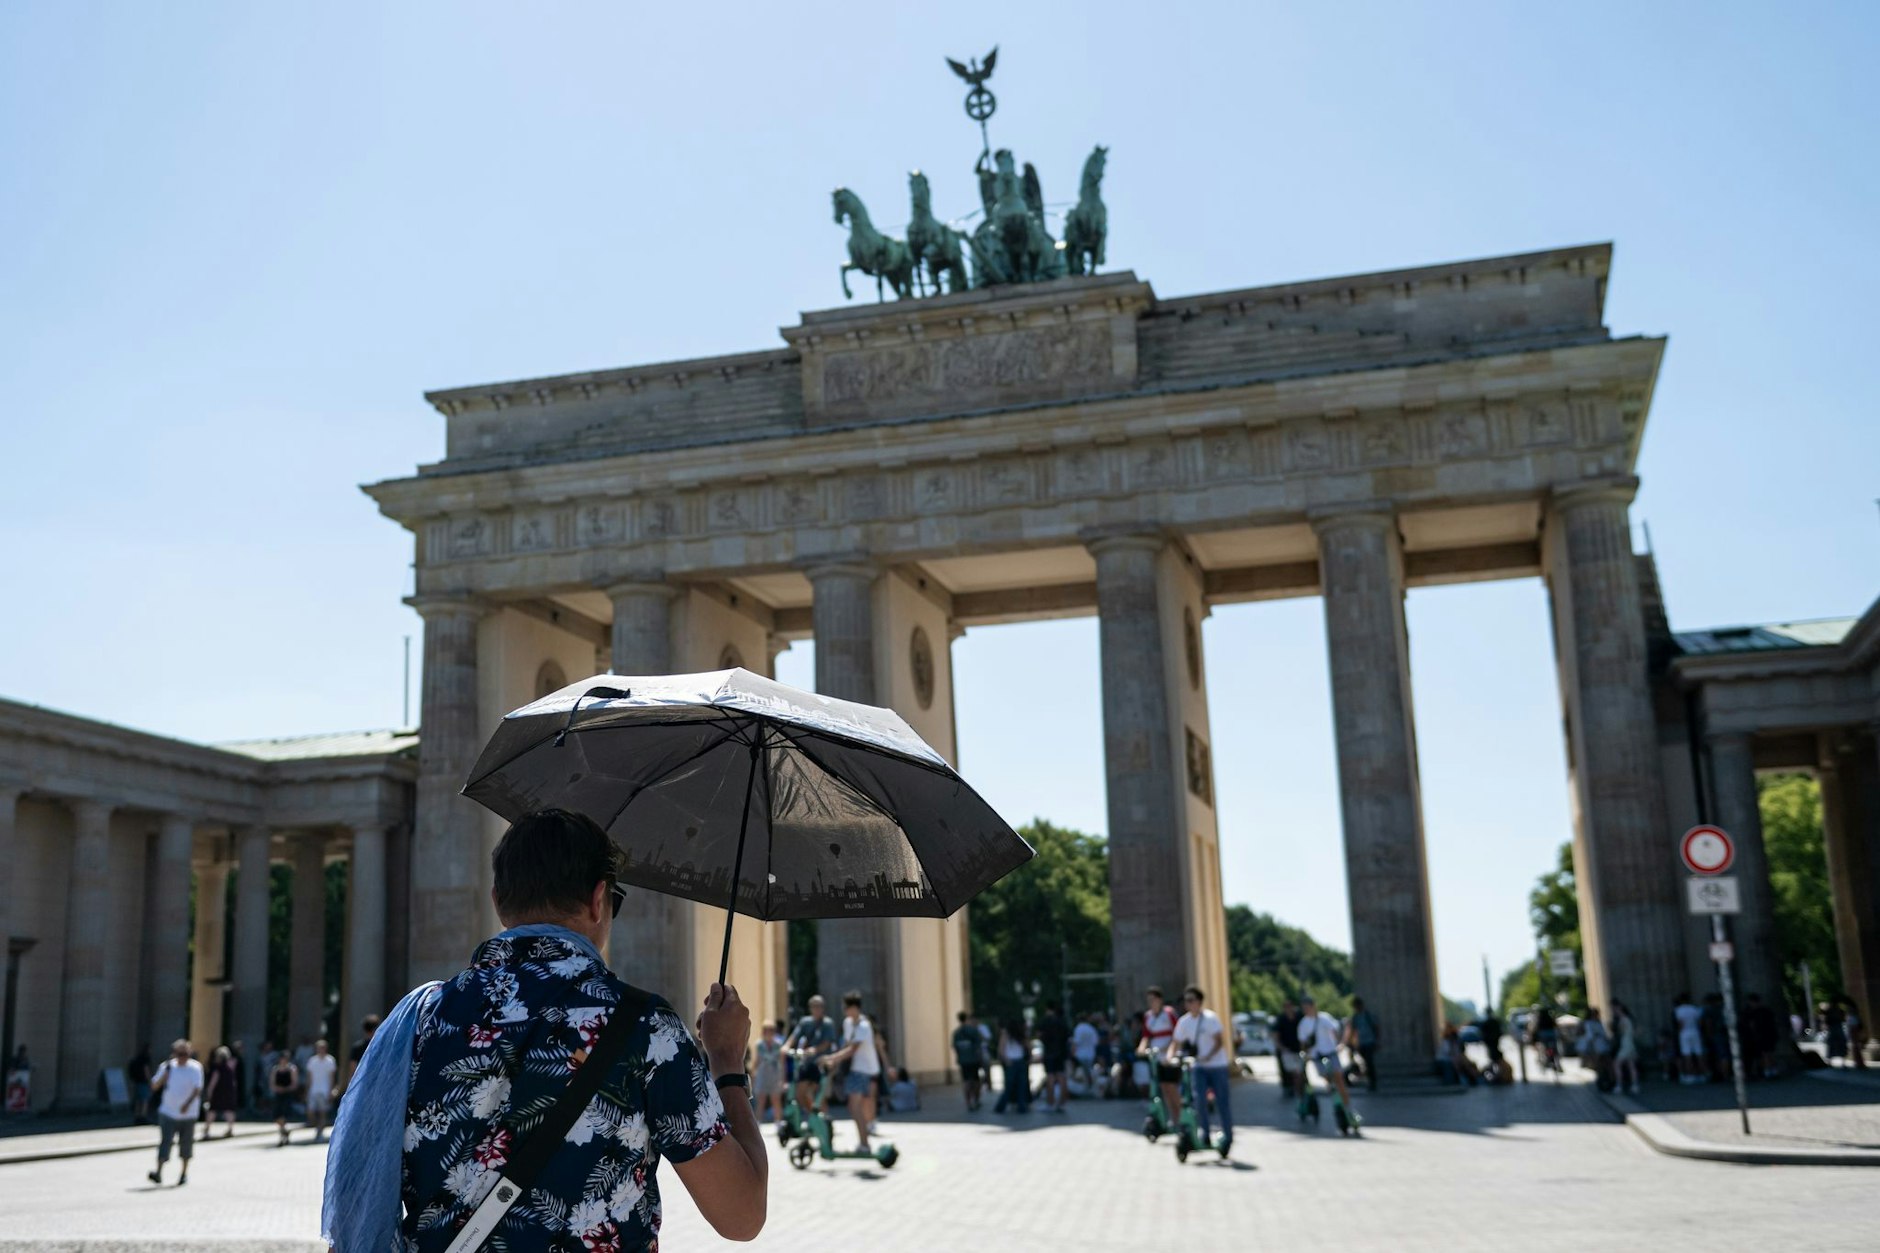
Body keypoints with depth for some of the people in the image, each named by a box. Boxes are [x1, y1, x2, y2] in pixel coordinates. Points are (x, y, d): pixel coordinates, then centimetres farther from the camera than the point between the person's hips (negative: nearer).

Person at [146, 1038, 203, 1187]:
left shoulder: (195, 1068, -4)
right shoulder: (167, 1067, 3)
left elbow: (197, 1089, -14)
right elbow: (154, 1086, 4)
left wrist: (188, 1104, -29)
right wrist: (164, 1075, -13)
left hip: (188, 1113, -1)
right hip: (168, 1112, 1)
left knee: (186, 1144, 8)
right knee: (165, 1142, -12)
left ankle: (184, 1173, 22)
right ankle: (159, 1172, -17)